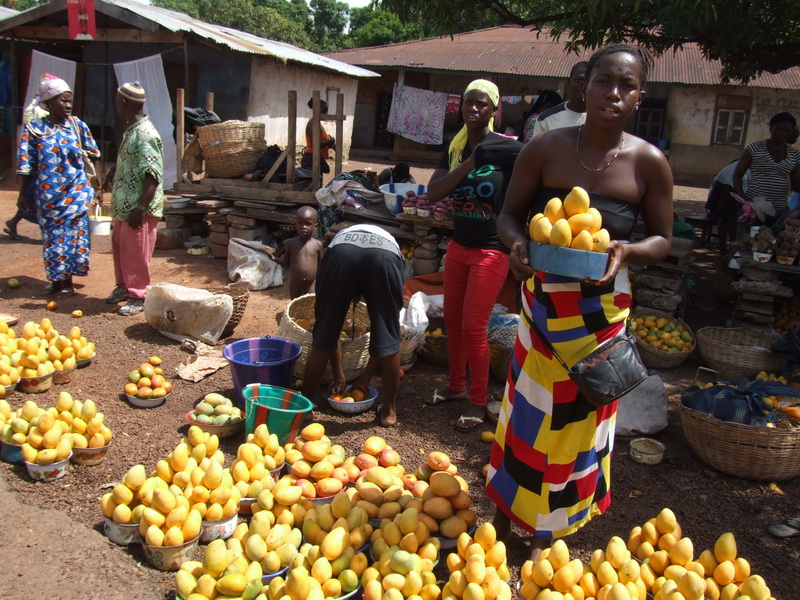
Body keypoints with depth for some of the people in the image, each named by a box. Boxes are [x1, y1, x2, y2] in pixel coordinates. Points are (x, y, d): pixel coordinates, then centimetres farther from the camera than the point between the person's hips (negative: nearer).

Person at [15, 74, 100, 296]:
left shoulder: (77, 125, 0)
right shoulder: (34, 128, -3)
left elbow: (93, 155, 8)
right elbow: (26, 164, -2)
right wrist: (22, 194, -2)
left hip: (76, 192, 1)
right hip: (48, 193, 0)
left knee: (71, 234, 5)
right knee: (52, 236, 8)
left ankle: (67, 279, 16)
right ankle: (56, 278, 20)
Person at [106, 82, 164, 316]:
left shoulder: (145, 134, -20)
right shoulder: (131, 131, 12)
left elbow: (153, 175, -25)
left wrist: (140, 208, -26)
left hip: (138, 209, -10)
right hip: (124, 205, 10)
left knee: (136, 252, 0)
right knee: (119, 245, 19)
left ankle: (138, 296, 12)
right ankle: (124, 286, 35)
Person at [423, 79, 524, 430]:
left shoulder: (504, 148, -10)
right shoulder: (455, 149, 5)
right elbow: (433, 193, -9)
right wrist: (470, 163, -18)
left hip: (491, 250, -6)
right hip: (459, 246, 6)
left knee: (473, 326, -4)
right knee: (452, 320, 13)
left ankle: (478, 403, 12)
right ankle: (457, 386, 32)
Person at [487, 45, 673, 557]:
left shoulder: (649, 163, -6)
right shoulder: (546, 149, -7)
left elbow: (662, 238, 2)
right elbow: (510, 213, 0)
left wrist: (627, 252, -20)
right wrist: (518, 243, -22)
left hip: (602, 310, 1)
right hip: (543, 301, 0)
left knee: (576, 420, 12)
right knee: (529, 410, 9)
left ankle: (547, 535, 34)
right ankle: (505, 520, 31)